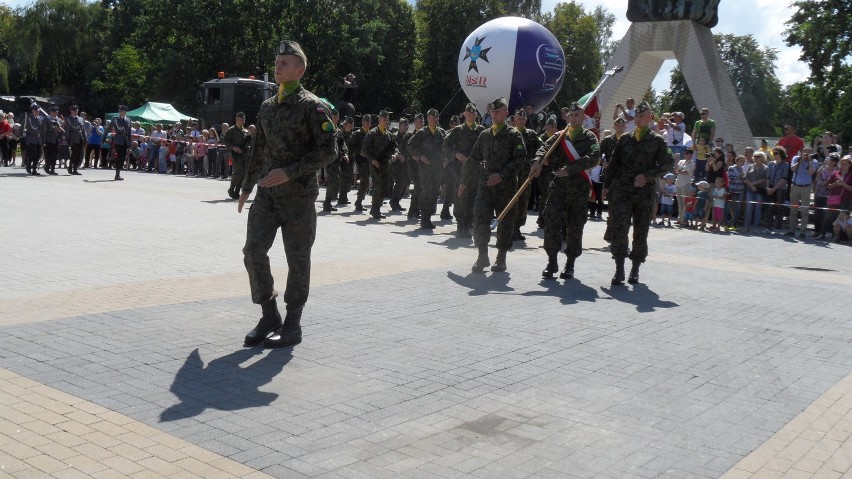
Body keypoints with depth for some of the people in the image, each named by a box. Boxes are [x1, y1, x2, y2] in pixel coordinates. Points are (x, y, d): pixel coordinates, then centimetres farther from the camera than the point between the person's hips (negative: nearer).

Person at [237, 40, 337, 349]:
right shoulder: (267, 106, 14)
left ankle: (292, 326, 12)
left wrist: (289, 172, -19)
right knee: (254, 251, -2)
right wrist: (246, 187, 24)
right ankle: (269, 316, 13)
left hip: (299, 196, -6)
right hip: (267, 194, 6)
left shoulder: (312, 106, -6)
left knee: (297, 260, 2)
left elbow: (328, 151, -12)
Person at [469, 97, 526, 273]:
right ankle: (482, 256, -1)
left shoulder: (514, 135, -1)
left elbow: (520, 158, -9)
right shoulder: (484, 135, 13)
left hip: (506, 185, -3)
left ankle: (501, 258, 15)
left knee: (505, 221, 4)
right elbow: (474, 158, 18)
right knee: (480, 218, -8)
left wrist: (502, 175, -19)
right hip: (486, 183, 3)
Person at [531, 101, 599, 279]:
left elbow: (594, 158, -11)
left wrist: (570, 169, -20)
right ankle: (552, 261, -5)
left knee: (575, 227, 3)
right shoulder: (559, 137, 13)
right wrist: (538, 161, -25)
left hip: (579, 188, -1)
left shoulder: (589, 137, 5)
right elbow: (545, 148, -2)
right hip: (558, 186, 2)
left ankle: (570, 265, 16)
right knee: (551, 219, -14)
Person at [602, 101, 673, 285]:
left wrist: (648, 175, -12)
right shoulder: (625, 139, 12)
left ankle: (635, 270, 17)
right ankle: (619, 270, -13)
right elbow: (614, 163, 16)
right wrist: (607, 185, 9)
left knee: (641, 232, 5)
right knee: (619, 227, -14)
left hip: (645, 192, 0)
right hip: (622, 190, 1)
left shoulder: (657, 140, 6)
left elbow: (668, 163, 1)